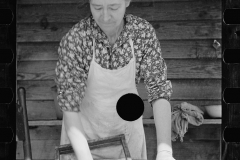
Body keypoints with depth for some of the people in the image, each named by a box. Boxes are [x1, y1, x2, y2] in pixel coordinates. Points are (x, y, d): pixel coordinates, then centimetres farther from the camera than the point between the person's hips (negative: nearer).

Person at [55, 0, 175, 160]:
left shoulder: (144, 32, -24)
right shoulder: (73, 40, -33)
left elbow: (159, 89, -28)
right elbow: (69, 104, -35)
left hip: (126, 122, 2)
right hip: (84, 125, -2)